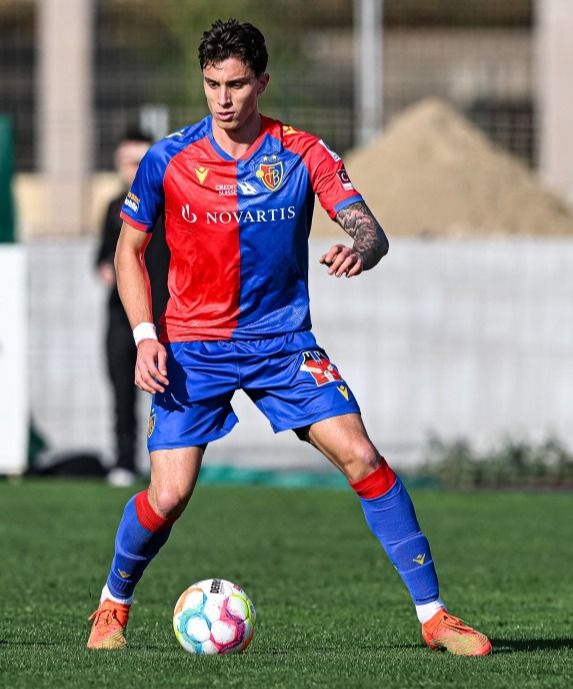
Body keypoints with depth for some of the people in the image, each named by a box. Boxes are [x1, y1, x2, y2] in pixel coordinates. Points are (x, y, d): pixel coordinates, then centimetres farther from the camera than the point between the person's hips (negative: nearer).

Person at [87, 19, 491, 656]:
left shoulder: (303, 154, -4)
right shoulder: (168, 160, -4)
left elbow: (370, 232, -10)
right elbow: (129, 249, 6)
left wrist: (359, 251, -36)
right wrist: (145, 335, -7)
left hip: (283, 341, 1)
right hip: (192, 350, 0)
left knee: (362, 460, -14)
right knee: (168, 495, -10)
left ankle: (433, 615, -8)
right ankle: (113, 604, 20)